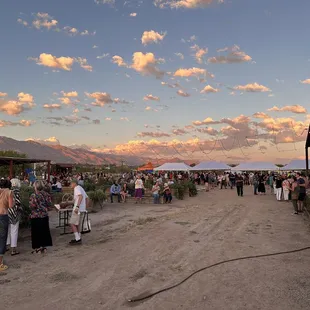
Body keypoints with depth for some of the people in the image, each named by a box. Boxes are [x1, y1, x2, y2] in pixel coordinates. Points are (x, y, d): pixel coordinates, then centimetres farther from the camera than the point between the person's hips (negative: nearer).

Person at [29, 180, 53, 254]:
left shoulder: (34, 195, -15)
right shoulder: (46, 194, 0)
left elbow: (32, 206, -16)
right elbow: (49, 205, 1)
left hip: (36, 216, -5)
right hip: (45, 216, 5)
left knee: (36, 232, 6)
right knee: (44, 231, 14)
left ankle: (37, 247, 12)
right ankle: (43, 247, 20)